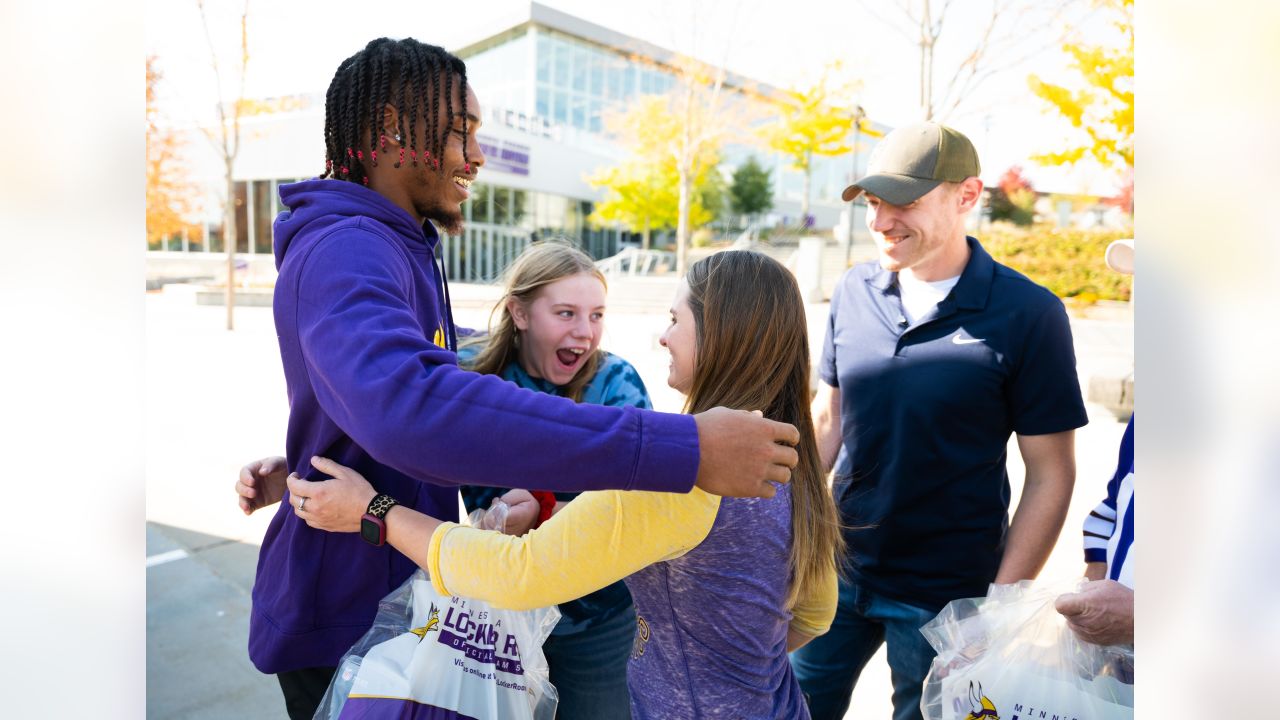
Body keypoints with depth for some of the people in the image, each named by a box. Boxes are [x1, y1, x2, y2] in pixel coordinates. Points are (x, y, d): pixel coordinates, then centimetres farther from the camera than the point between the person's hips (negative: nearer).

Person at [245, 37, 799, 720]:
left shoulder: (399, 252, 9)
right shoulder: (343, 252, -27)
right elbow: (411, 408, -47)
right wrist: (681, 449, -49)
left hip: (400, 598, 9)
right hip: (345, 619, -9)